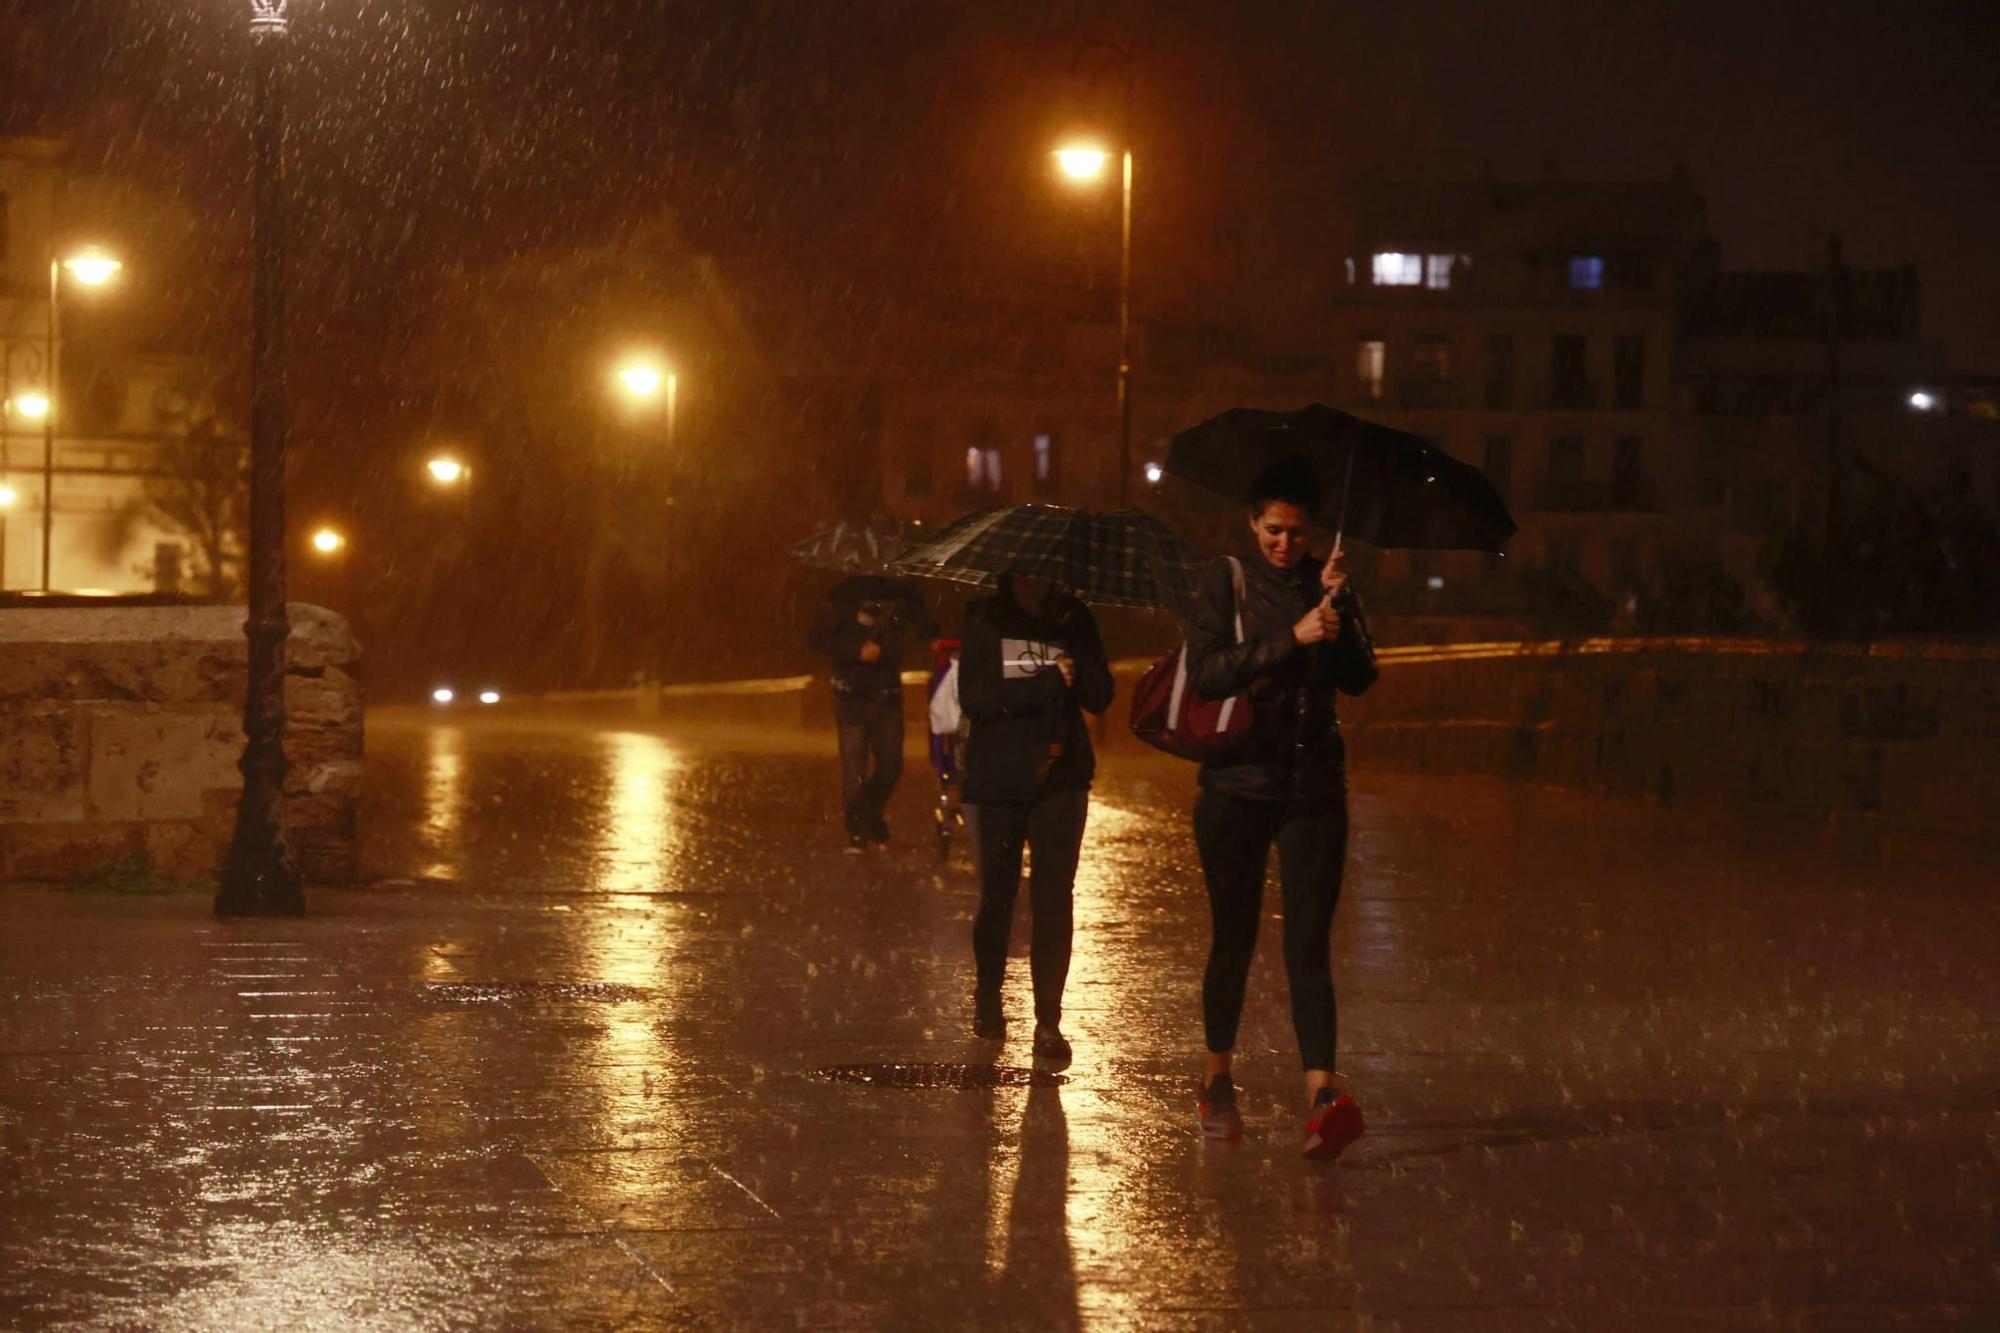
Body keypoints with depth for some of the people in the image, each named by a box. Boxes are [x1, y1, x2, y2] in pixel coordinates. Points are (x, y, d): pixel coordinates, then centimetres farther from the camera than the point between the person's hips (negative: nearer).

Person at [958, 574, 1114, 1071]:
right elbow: (974, 700, -10)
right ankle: (987, 998, 32)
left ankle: (1048, 1023, -7)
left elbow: (1100, 696, 0)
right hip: (999, 780, 0)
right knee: (997, 894, 8)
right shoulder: (984, 621, 1)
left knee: (1053, 896, -8)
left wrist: (1074, 671, -19)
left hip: (1060, 778, 0)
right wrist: (1048, 684, -16)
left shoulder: (1073, 620, 5)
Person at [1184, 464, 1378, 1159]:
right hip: (1238, 785, -1)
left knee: (1309, 944, -9)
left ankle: (1322, 1094, -20)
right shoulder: (1224, 582, 1)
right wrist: (1291, 639, -21)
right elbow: (1206, 673, -13)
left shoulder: (1326, 584, 8)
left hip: (1312, 788, 1)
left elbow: (1358, 679, 1)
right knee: (1233, 939, 8)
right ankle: (1217, 1081, 25)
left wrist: (1338, 608, -12)